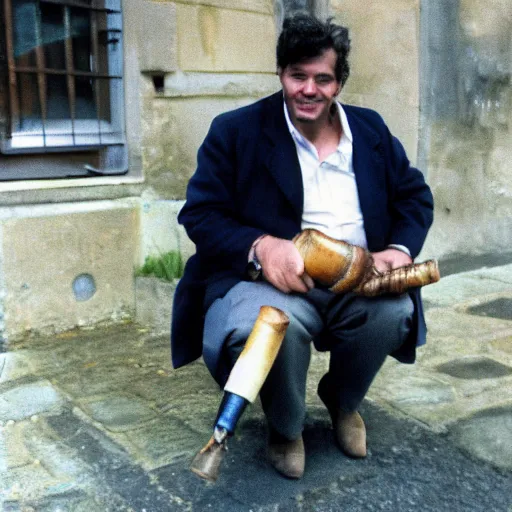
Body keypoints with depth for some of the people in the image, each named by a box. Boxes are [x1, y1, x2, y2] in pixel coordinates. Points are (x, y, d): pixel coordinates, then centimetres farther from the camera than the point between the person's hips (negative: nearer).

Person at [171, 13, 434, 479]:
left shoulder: (370, 129, 12)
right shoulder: (236, 131, 1)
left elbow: (415, 196, 15)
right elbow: (200, 213, -5)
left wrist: (400, 249, -8)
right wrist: (261, 246, -25)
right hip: (271, 279, -3)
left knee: (396, 310, -29)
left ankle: (342, 400, 9)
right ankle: (285, 427, 1)